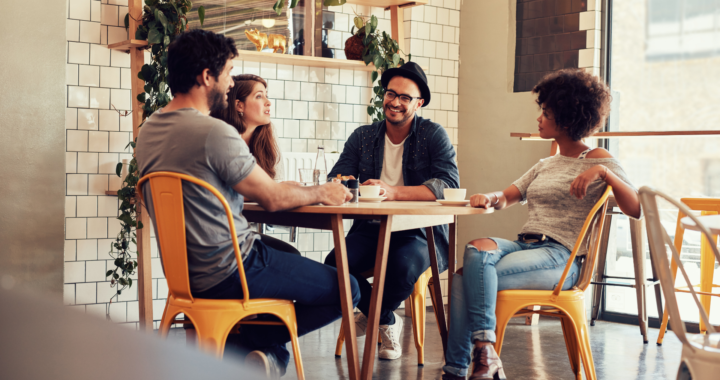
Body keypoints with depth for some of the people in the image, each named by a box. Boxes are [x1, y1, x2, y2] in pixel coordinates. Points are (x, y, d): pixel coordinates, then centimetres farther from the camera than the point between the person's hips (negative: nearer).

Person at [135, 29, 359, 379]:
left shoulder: (148, 130, 5)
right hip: (226, 275, -9)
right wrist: (321, 193, 5)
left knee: (289, 255, 33)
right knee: (346, 290, -1)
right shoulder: (215, 132, -22)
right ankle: (251, 342, 0)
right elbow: (273, 198, -13)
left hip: (182, 271, 9)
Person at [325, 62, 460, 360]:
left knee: (404, 266, -36)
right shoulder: (363, 137, 11)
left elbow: (449, 185, -16)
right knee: (335, 265, -27)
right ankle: (387, 323, 3)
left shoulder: (433, 135, -1)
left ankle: (370, 315, 1)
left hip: (421, 232, -3)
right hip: (371, 228, 3)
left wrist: (393, 192, -29)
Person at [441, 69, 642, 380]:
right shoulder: (546, 166, 26)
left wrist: (603, 172, -21)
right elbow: (506, 198, 19)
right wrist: (490, 198, -4)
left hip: (560, 256, -6)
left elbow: (636, 209, -8)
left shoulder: (597, 160, 4)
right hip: (524, 245, 6)